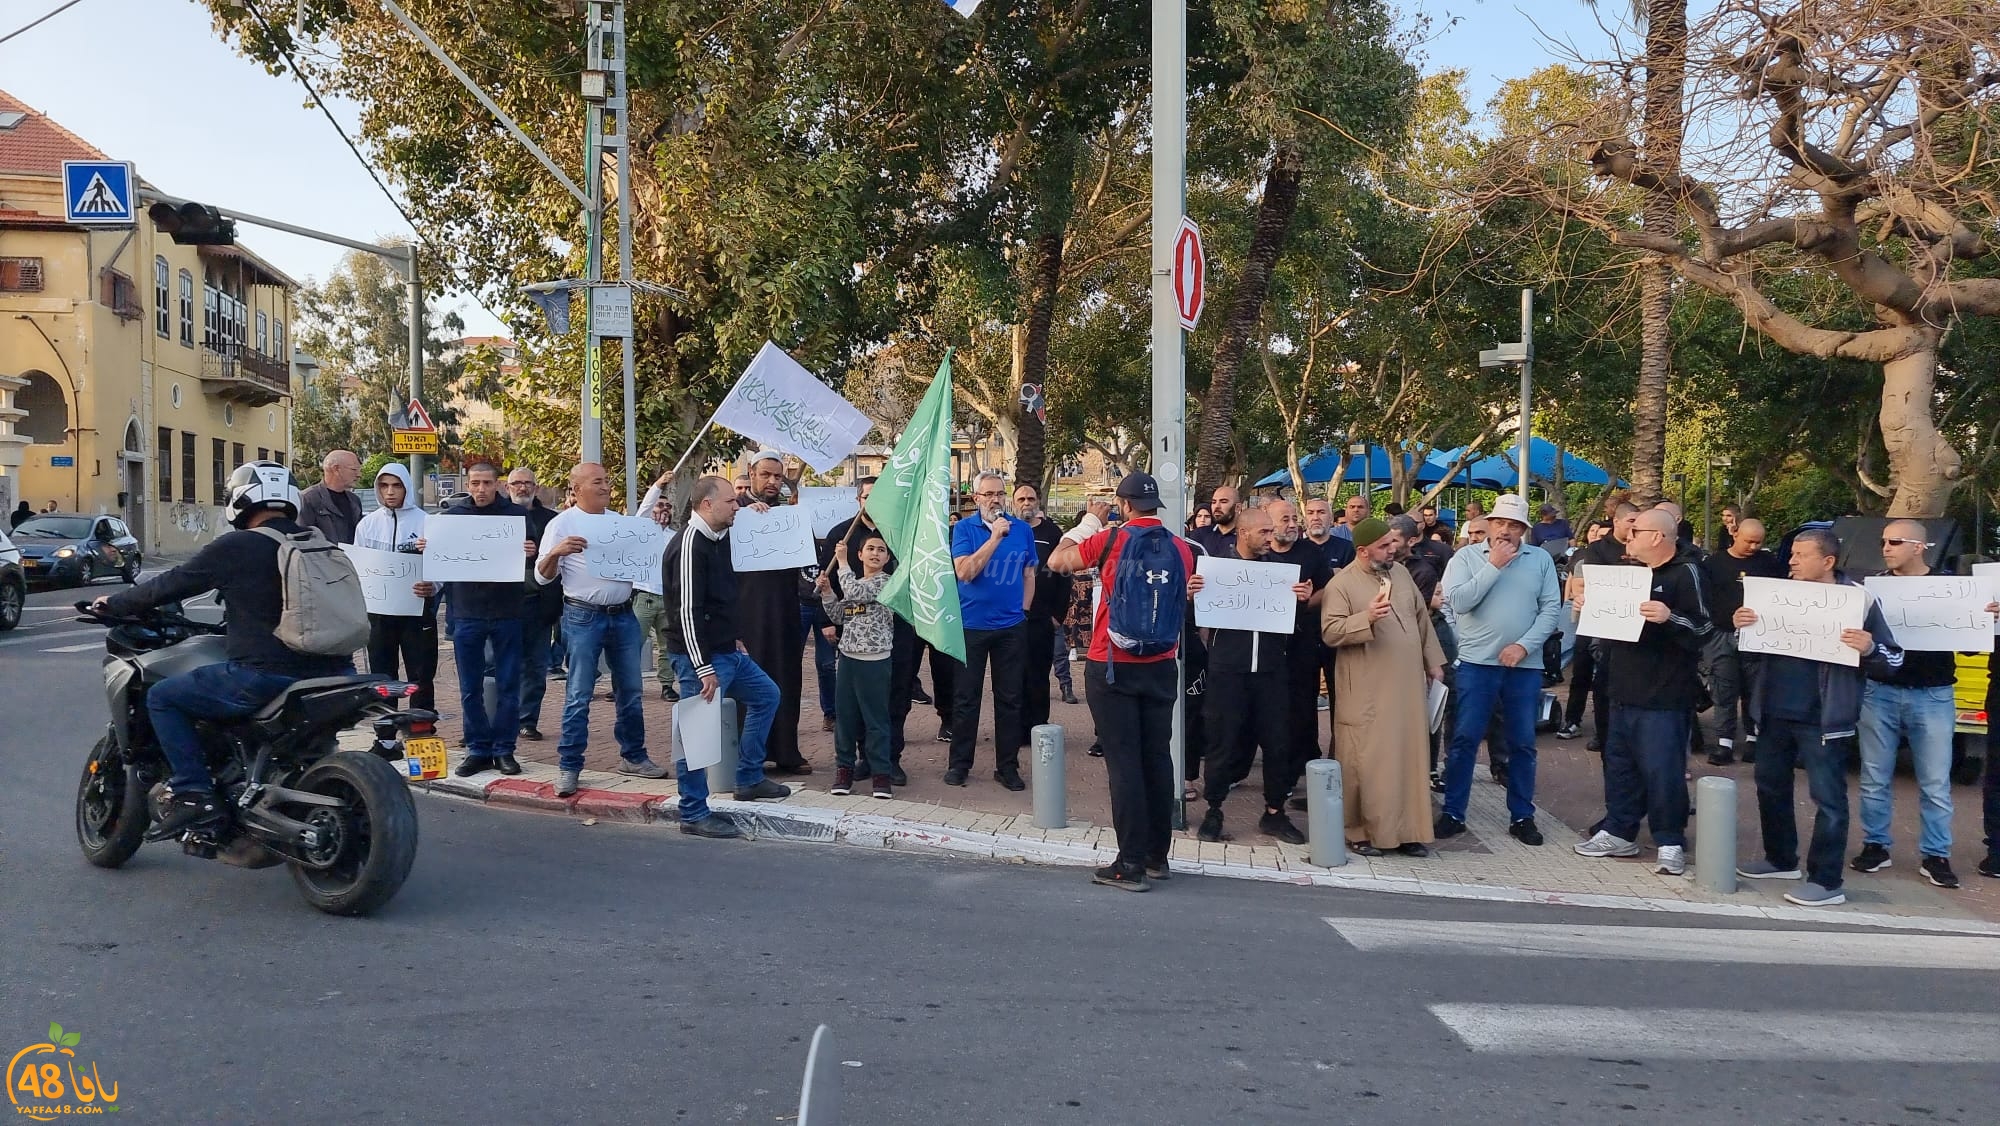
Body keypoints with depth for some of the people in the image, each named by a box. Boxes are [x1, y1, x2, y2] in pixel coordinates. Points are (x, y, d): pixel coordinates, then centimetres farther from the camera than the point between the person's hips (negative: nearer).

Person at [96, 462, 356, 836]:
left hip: (265, 676, -6)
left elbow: (170, 585, 5)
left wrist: (114, 603, 22)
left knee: (162, 697, 9)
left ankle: (194, 795, 0)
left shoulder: (235, 547, -5)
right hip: (332, 674, 7)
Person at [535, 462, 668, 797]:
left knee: (630, 690, 11)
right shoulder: (562, 524, -4)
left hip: (623, 615, 5)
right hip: (584, 617, -5)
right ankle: (568, 766, 4)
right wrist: (556, 552, -26)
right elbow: (543, 576, -6)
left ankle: (633, 756, 23)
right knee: (579, 695, -3)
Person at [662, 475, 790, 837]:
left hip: (726, 651, 10)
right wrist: (703, 669, -25)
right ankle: (694, 814, 6)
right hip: (700, 657, -10)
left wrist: (733, 639, 21)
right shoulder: (689, 546, -20)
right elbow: (687, 612, -24)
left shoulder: (718, 539, 10)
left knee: (766, 695, 20)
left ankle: (749, 780, 29)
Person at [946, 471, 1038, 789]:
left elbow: (1029, 574, 13)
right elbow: (964, 572, -17)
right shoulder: (964, 528, -5)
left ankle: (1008, 765, 15)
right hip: (972, 626, -2)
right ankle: (959, 763, 16)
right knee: (966, 697, 5)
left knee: (1010, 698, 7)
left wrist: (1023, 609, 4)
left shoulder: (1022, 530, 4)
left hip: (1012, 626, 2)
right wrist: (995, 538, -20)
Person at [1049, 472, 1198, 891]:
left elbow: (1056, 562, 2)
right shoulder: (1181, 548, 2)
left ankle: (1132, 864, -3)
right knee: (1157, 757, 11)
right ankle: (1157, 855, 19)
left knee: (1123, 761, -3)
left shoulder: (1109, 540, -10)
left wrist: (1087, 524, 13)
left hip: (1113, 666, -4)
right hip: (1162, 666, 4)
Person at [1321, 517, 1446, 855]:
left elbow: (1422, 618, 18)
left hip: (1408, 686, 6)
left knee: (1410, 757, 7)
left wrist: (1433, 662, 17)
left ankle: (1407, 830, 16)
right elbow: (1330, 632, -15)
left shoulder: (1400, 572, 11)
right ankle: (1361, 832, 11)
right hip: (1368, 693, -6)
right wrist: (1366, 618, -28)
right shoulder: (1341, 584, -9)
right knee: (1367, 763, -1)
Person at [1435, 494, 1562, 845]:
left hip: (1525, 665, 2)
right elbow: (1457, 601, -13)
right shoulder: (1467, 556, 0)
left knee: (1522, 744, 9)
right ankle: (1452, 813, 9)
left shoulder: (1540, 559, 4)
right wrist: (1494, 566, -13)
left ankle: (1521, 817, 19)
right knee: (1464, 739, 1)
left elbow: (1551, 608, -1)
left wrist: (1524, 645, -12)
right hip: (1476, 662, -2)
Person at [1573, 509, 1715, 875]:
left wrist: (1670, 617, -33)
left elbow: (1704, 630, -17)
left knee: (1662, 770, -6)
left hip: (1665, 696, -9)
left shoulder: (1686, 573, -10)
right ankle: (1619, 832, 24)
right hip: (1626, 690, 9)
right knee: (1619, 762, 14)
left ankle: (1671, 844, 4)